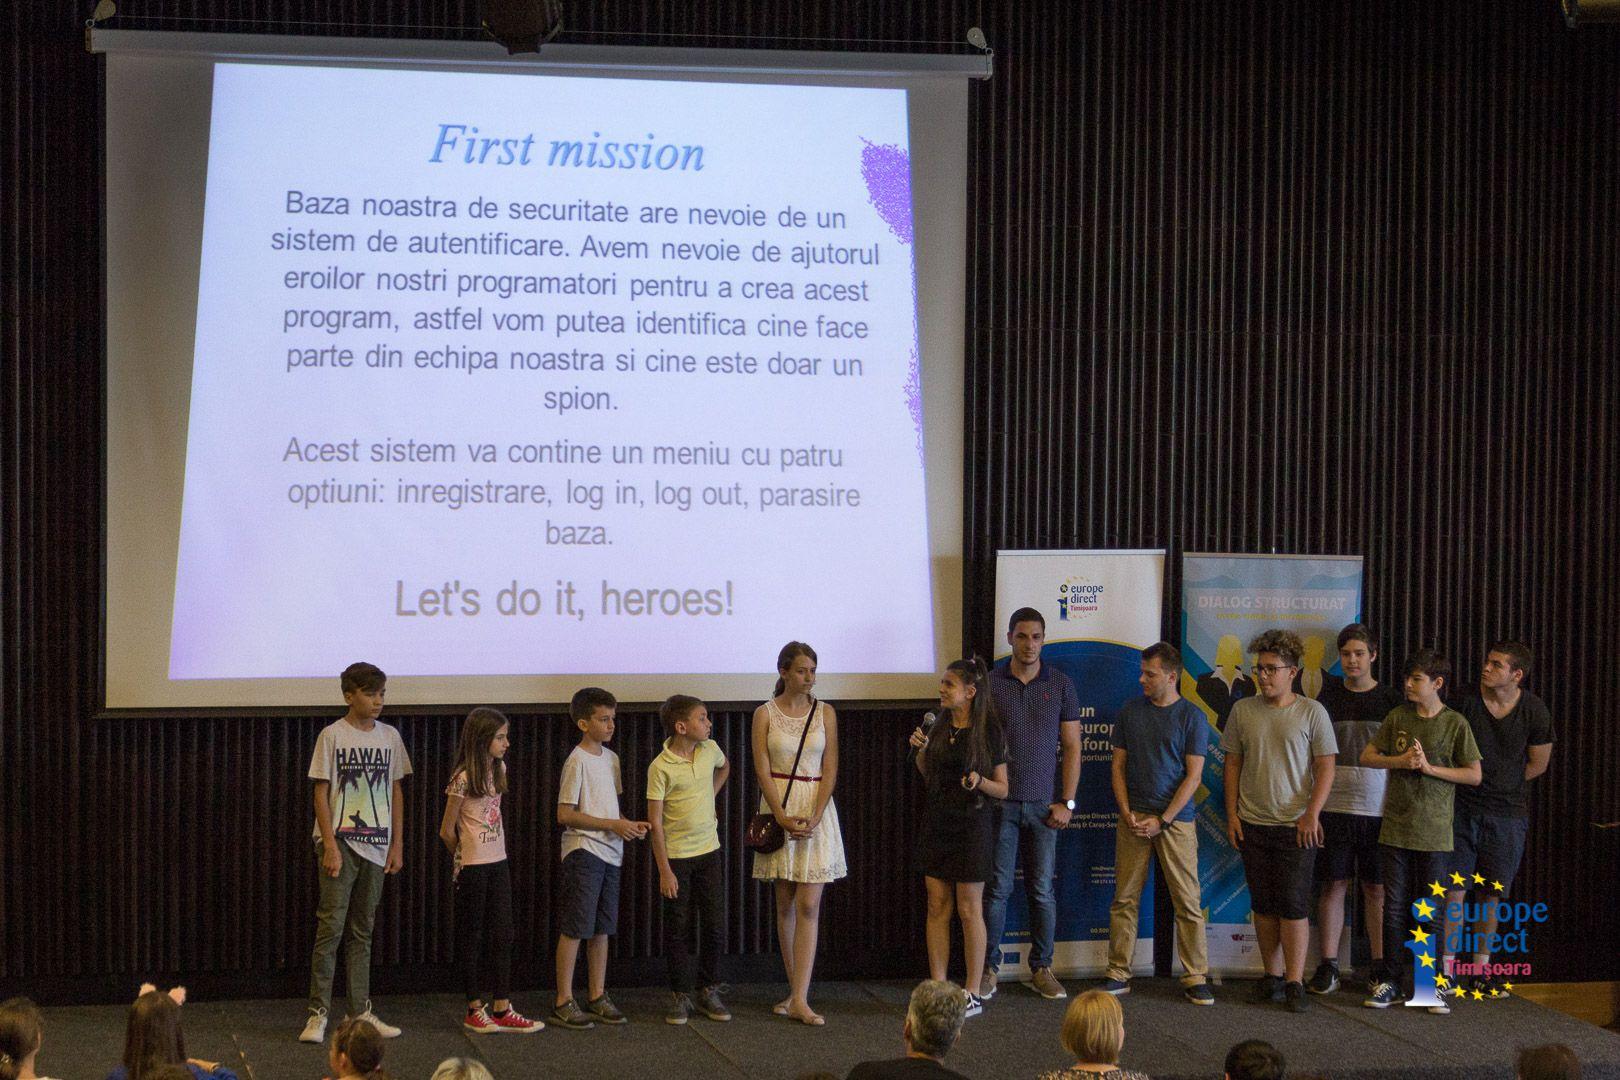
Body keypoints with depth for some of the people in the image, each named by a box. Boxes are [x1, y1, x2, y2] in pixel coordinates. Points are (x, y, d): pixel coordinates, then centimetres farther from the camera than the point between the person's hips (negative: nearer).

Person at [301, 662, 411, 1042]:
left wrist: (397, 844, 9)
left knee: (363, 931, 10)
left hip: (376, 846, 5)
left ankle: (361, 1011, 14)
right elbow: (321, 793, -6)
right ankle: (318, 1013, -5)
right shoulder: (332, 735, -5)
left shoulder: (390, 736, 9)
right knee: (330, 927, -8)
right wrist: (330, 845, -13)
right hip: (341, 842, -5)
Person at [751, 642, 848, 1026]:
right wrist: (783, 817, -15)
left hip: (816, 809, 0)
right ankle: (795, 990, 17)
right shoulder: (765, 714, 1)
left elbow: (830, 770, 0)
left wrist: (814, 817, -13)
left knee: (808, 906, -8)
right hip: (777, 807, 0)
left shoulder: (825, 713, 4)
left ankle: (799, 1000, -11)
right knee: (785, 905, 7)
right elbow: (762, 770, -4)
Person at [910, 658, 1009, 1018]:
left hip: (971, 823, -5)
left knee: (969, 909, -1)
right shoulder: (940, 729, 8)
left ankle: (973, 994, 5)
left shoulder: (988, 732, -8)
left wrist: (979, 781, -24)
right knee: (937, 906, 5)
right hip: (936, 822, 6)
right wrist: (921, 750, 3)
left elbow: (1002, 788, -6)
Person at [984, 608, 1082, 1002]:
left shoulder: (1060, 684, 5)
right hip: (1001, 802, -1)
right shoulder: (990, 682, 1)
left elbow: (1071, 746, 6)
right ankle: (989, 969, 6)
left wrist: (1066, 802, -1)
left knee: (1042, 890, 4)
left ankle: (1041, 969, 13)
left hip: (1044, 803, 1)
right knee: (998, 888, -1)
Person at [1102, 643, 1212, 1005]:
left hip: (1176, 819, -3)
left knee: (1188, 901, -2)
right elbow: (1119, 767, 10)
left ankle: (1195, 978, 2)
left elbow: (1193, 776, -3)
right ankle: (1118, 974, 9)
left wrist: (1162, 821, -10)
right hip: (1134, 819, 3)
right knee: (1125, 899, 3)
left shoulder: (1192, 717, -1)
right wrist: (1127, 813, -3)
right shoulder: (1130, 713, 8)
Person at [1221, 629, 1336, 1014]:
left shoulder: (1311, 712, -2)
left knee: (1293, 905, -6)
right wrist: (1232, 814, 4)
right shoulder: (1243, 711, 7)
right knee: (1263, 905, 8)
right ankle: (1272, 976, 17)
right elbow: (1233, 764, 11)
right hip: (1253, 824, 4)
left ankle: (1295, 983, -3)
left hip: (1296, 826, -3)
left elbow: (1325, 768, -2)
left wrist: (1312, 814, -11)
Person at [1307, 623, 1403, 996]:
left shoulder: (1391, 699, 4)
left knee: (1377, 888, 3)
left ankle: (1380, 966, 10)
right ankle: (1328, 966, 6)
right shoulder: (1329, 694, 7)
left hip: (1378, 808, -1)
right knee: (1333, 885, 2)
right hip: (1333, 807, 1)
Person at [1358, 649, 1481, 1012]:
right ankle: (1391, 981, 12)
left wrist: (1429, 767, -12)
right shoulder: (1398, 716, 5)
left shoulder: (1455, 723, -3)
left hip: (1434, 832, -2)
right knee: (1395, 907, 5)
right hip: (1396, 828, 2)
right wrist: (1400, 761, -9)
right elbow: (1367, 756, 9)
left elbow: (1474, 775, -3)